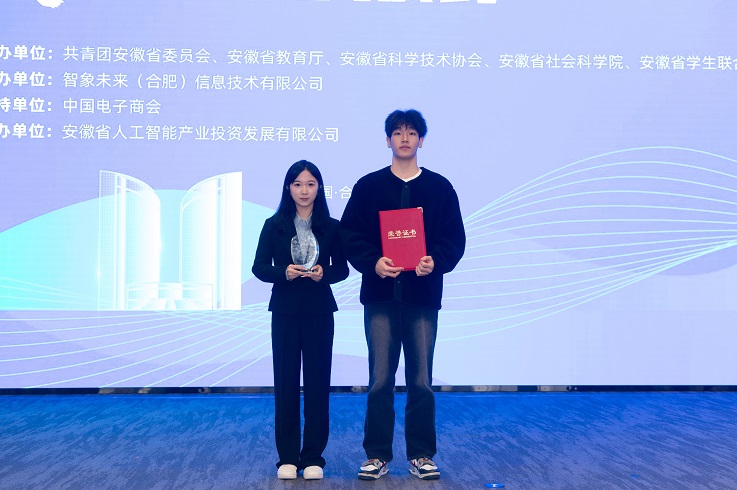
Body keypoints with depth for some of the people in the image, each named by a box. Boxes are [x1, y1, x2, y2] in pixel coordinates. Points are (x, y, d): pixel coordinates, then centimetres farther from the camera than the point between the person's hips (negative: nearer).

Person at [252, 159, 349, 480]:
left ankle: (313, 457, 10)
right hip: (285, 310, 0)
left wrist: (324, 273, -16)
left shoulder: (331, 226, 4)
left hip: (319, 311, 0)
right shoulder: (274, 225, 3)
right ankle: (287, 457, 9)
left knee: (317, 382, 1)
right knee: (285, 382, 1)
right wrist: (284, 272, -17)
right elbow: (259, 267, 1)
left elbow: (342, 268, 5)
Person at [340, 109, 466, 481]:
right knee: (380, 381, 2)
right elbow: (350, 234, 2)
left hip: (422, 296, 0)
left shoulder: (440, 188, 8)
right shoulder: (368, 186, 7)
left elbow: (455, 238, 5)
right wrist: (373, 262, -15)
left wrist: (435, 261, -14)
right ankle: (377, 456, 11)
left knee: (421, 381, 4)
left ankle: (421, 456, 14)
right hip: (380, 296, 0)